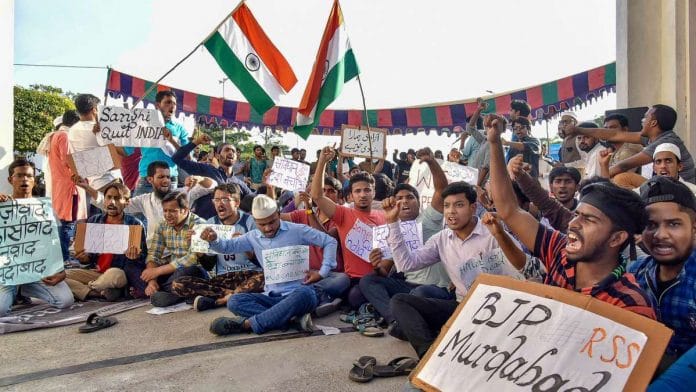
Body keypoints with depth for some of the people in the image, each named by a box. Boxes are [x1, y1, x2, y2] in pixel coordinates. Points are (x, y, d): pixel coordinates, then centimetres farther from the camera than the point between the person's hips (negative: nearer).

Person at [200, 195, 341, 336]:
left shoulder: (297, 230, -2)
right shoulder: (253, 237, 12)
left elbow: (330, 242, 1)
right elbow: (228, 246, 13)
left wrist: (322, 272, -8)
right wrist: (213, 240, -11)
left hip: (300, 291, -4)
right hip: (272, 296, 5)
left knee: (303, 294, -41)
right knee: (234, 301, -18)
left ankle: (246, 324, -35)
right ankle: (293, 318, -32)